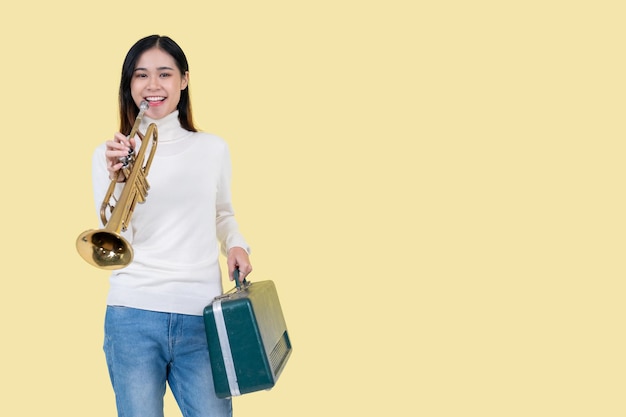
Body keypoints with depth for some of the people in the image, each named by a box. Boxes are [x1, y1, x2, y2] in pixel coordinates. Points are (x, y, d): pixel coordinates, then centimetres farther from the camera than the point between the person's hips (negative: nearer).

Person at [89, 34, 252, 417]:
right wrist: (117, 180, -20)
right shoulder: (110, 154, 2)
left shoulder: (213, 149, 6)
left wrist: (235, 243, 3)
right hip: (133, 315, -1)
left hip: (200, 315, 1)